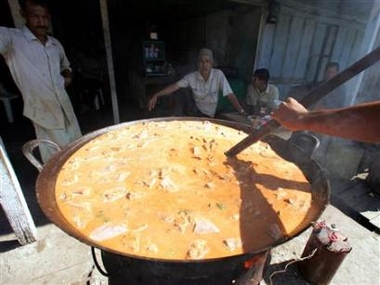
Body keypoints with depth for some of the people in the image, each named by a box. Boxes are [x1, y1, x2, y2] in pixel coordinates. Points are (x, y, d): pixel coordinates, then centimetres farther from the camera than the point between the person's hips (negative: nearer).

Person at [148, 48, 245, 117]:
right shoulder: (192, 77, -10)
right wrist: (156, 95, -27)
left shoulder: (218, 74, -16)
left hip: (209, 115, -1)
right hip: (194, 111, 2)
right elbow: (174, 86, -15)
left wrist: (242, 113, -24)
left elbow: (230, 95, -18)